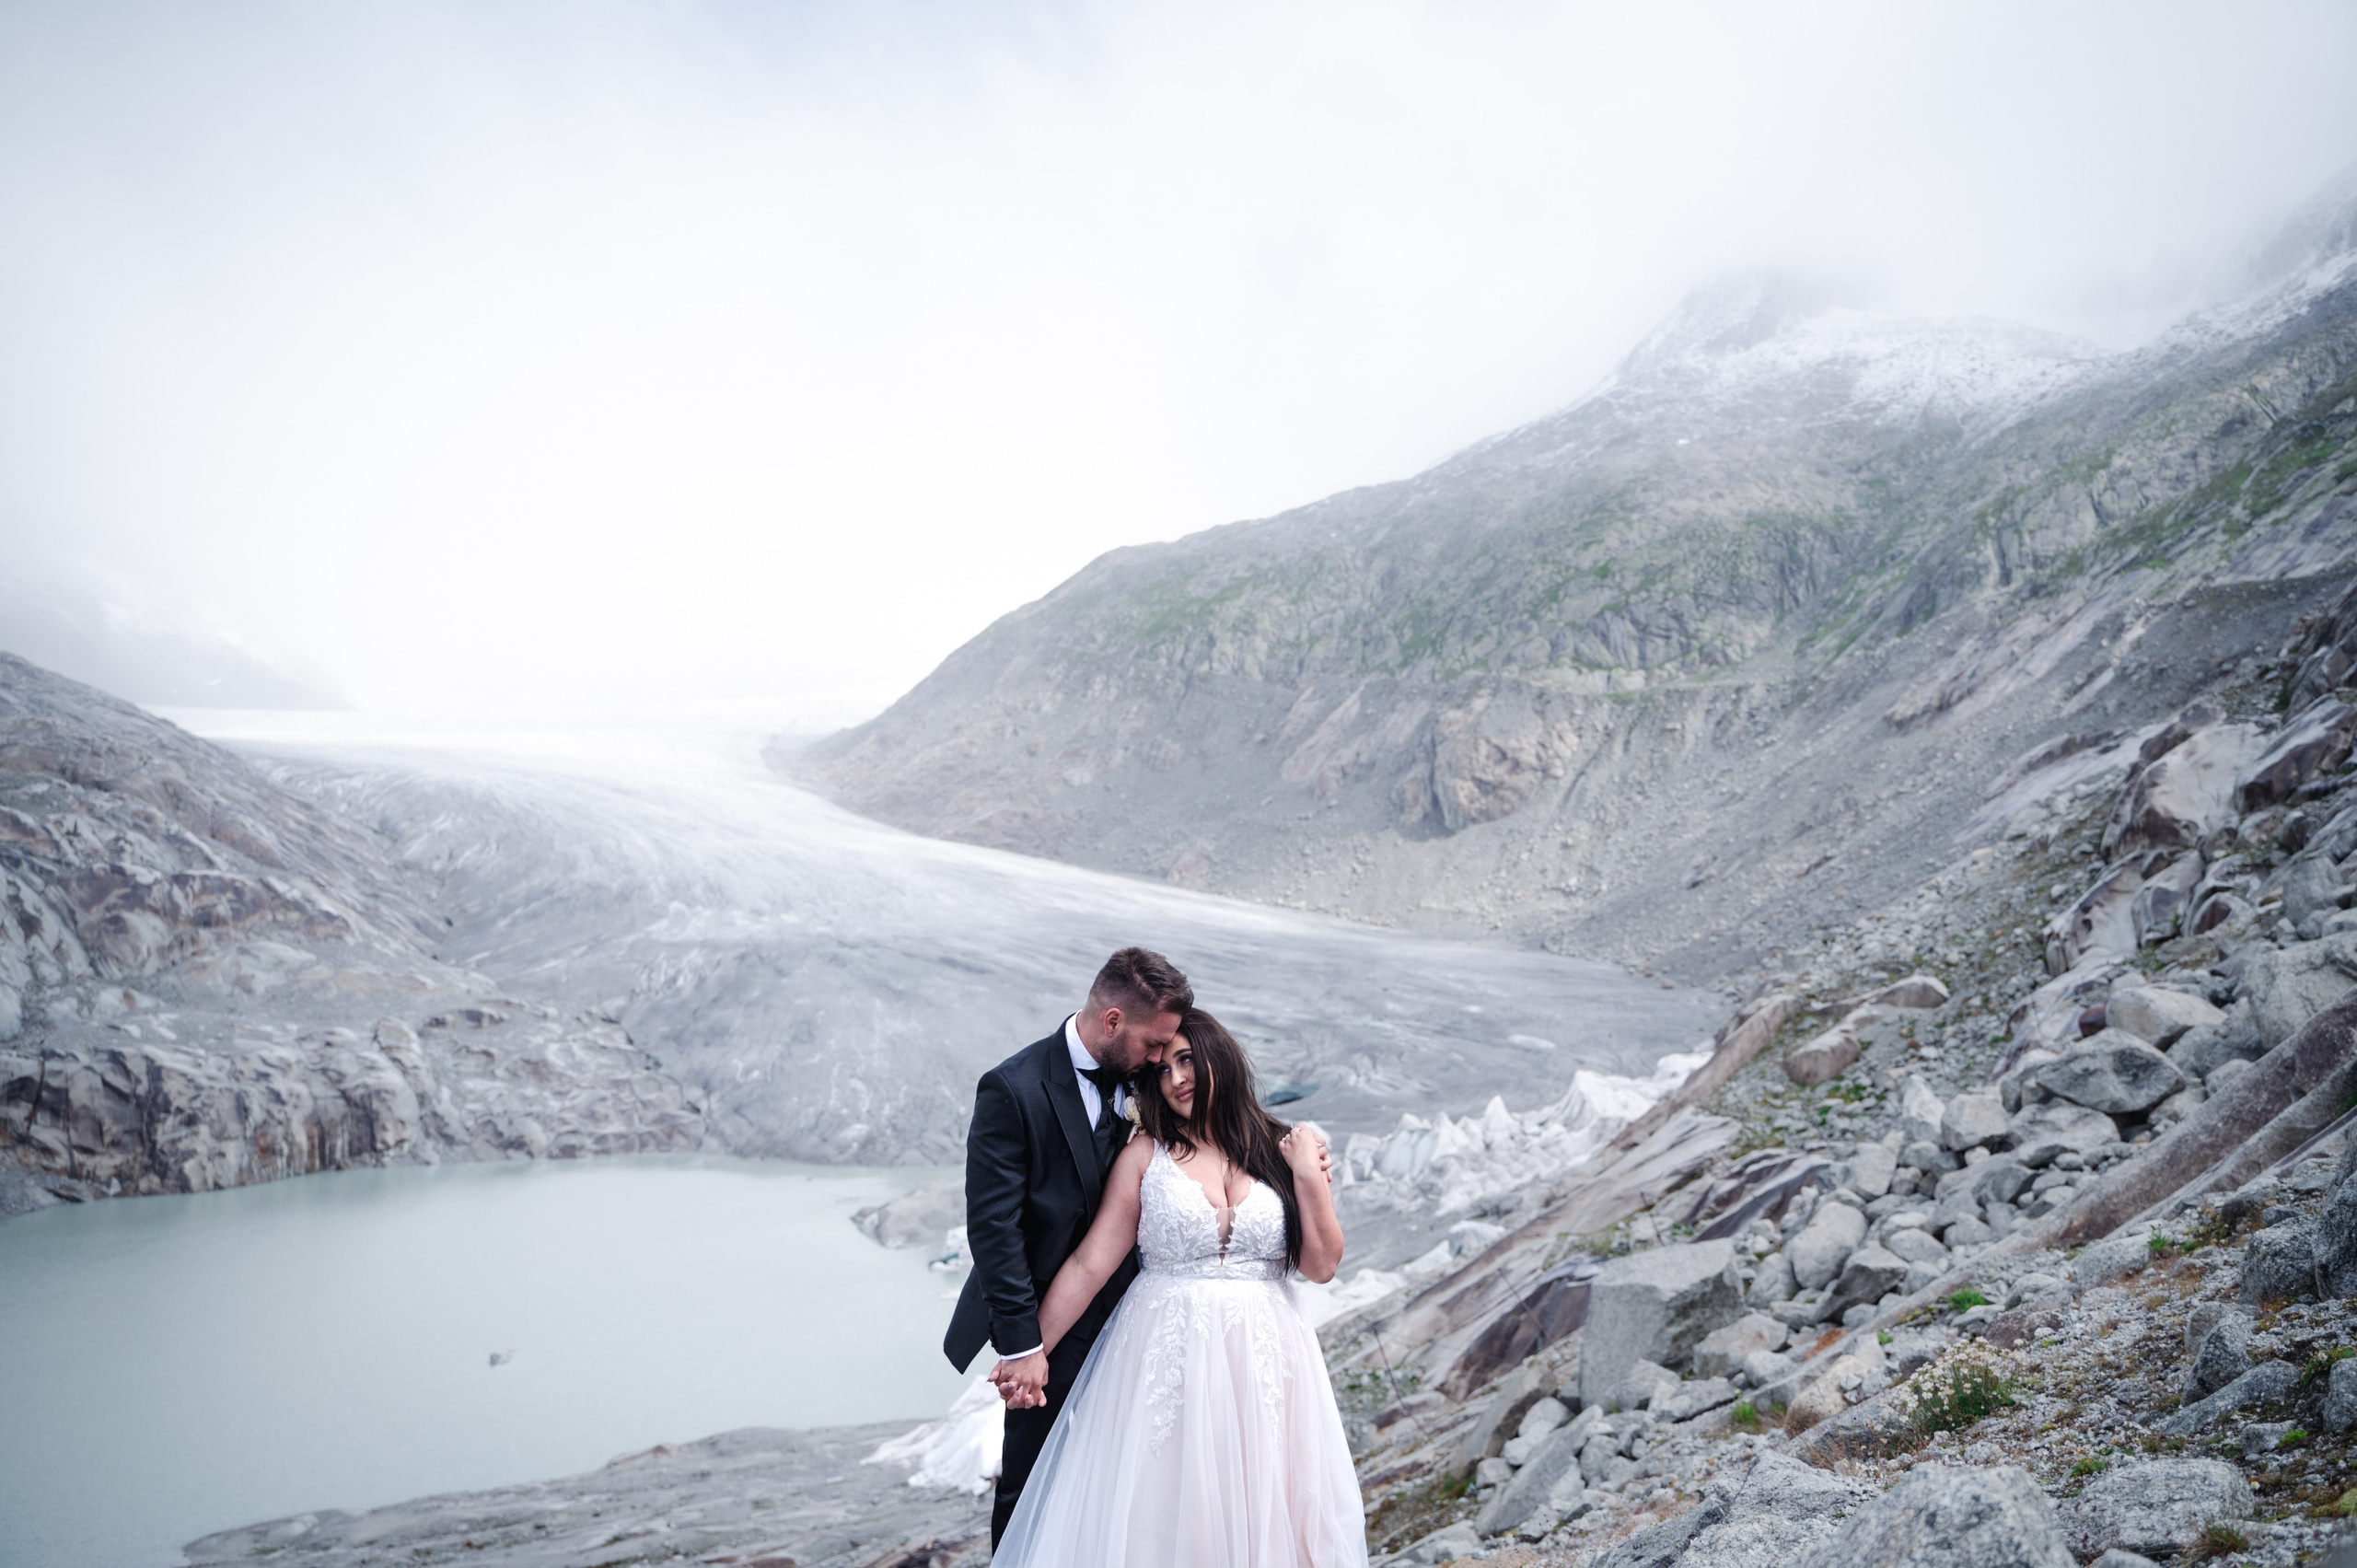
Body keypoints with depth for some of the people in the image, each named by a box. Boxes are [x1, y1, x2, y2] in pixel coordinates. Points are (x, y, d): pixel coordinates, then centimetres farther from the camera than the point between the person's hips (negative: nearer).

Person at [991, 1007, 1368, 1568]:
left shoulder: (1280, 1150, 4)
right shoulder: (1145, 1156, 0)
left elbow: (1321, 1265, 2)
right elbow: (1090, 1265, -5)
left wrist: (1310, 1177, -8)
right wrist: (1030, 1352, -10)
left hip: (1261, 1360, 1)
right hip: (1165, 1355, -1)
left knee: (1260, 1513, 7)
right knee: (1156, 1515, 3)